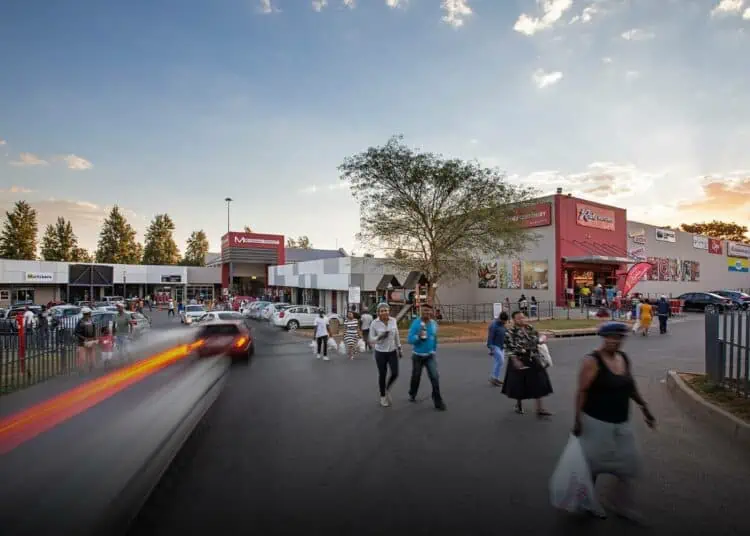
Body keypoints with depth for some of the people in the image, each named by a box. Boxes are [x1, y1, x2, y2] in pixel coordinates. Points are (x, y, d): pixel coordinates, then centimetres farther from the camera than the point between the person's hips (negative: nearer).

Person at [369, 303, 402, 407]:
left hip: (392, 351, 3)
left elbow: (397, 335, 8)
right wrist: (380, 337, -26)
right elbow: (371, 339, -8)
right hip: (380, 352, -3)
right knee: (382, 375, 7)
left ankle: (387, 390, 29)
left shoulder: (393, 321, -4)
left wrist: (399, 348, 9)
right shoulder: (374, 323, -13)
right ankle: (383, 396, 28)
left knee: (395, 373, -1)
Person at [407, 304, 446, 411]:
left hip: (430, 356, 2)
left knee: (435, 377, -11)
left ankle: (438, 402, -3)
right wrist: (418, 336, -35)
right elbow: (410, 339, -18)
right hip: (418, 356, -2)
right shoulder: (416, 323, -15)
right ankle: (412, 394, 42)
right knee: (416, 377, 15)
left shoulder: (434, 324, -2)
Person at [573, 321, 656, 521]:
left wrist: (644, 407, 16)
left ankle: (623, 505, 32)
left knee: (627, 463, 14)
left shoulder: (624, 358, 3)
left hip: (621, 423, 7)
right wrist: (577, 419, -20)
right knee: (593, 463, 9)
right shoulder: (592, 361, -19)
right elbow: (582, 391, -19)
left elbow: (630, 386, 16)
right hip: (597, 422, -7)